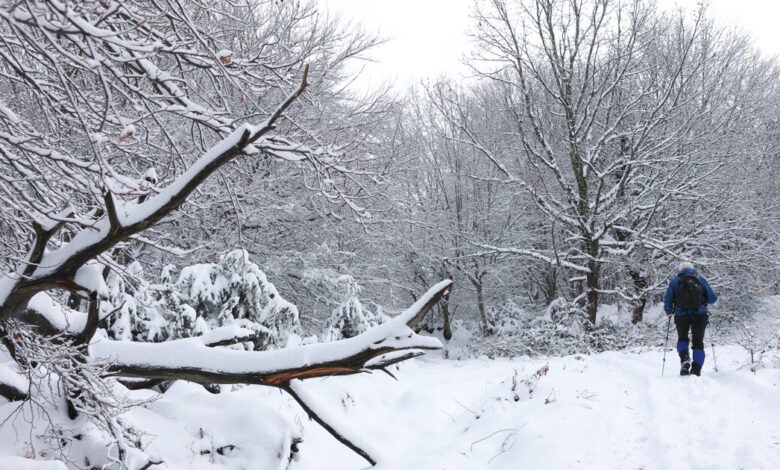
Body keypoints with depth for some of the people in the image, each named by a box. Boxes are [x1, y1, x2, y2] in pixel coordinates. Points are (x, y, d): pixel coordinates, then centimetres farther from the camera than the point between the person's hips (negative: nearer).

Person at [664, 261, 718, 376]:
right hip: (700, 315, 0)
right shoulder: (701, 280, 6)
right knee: (698, 342, 11)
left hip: (681, 316, 0)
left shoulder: (675, 281, 5)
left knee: (682, 339, 21)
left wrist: (669, 312, 17)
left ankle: (684, 358, -8)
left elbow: (667, 300, -1)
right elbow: (713, 299, 4)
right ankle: (696, 370, 0)